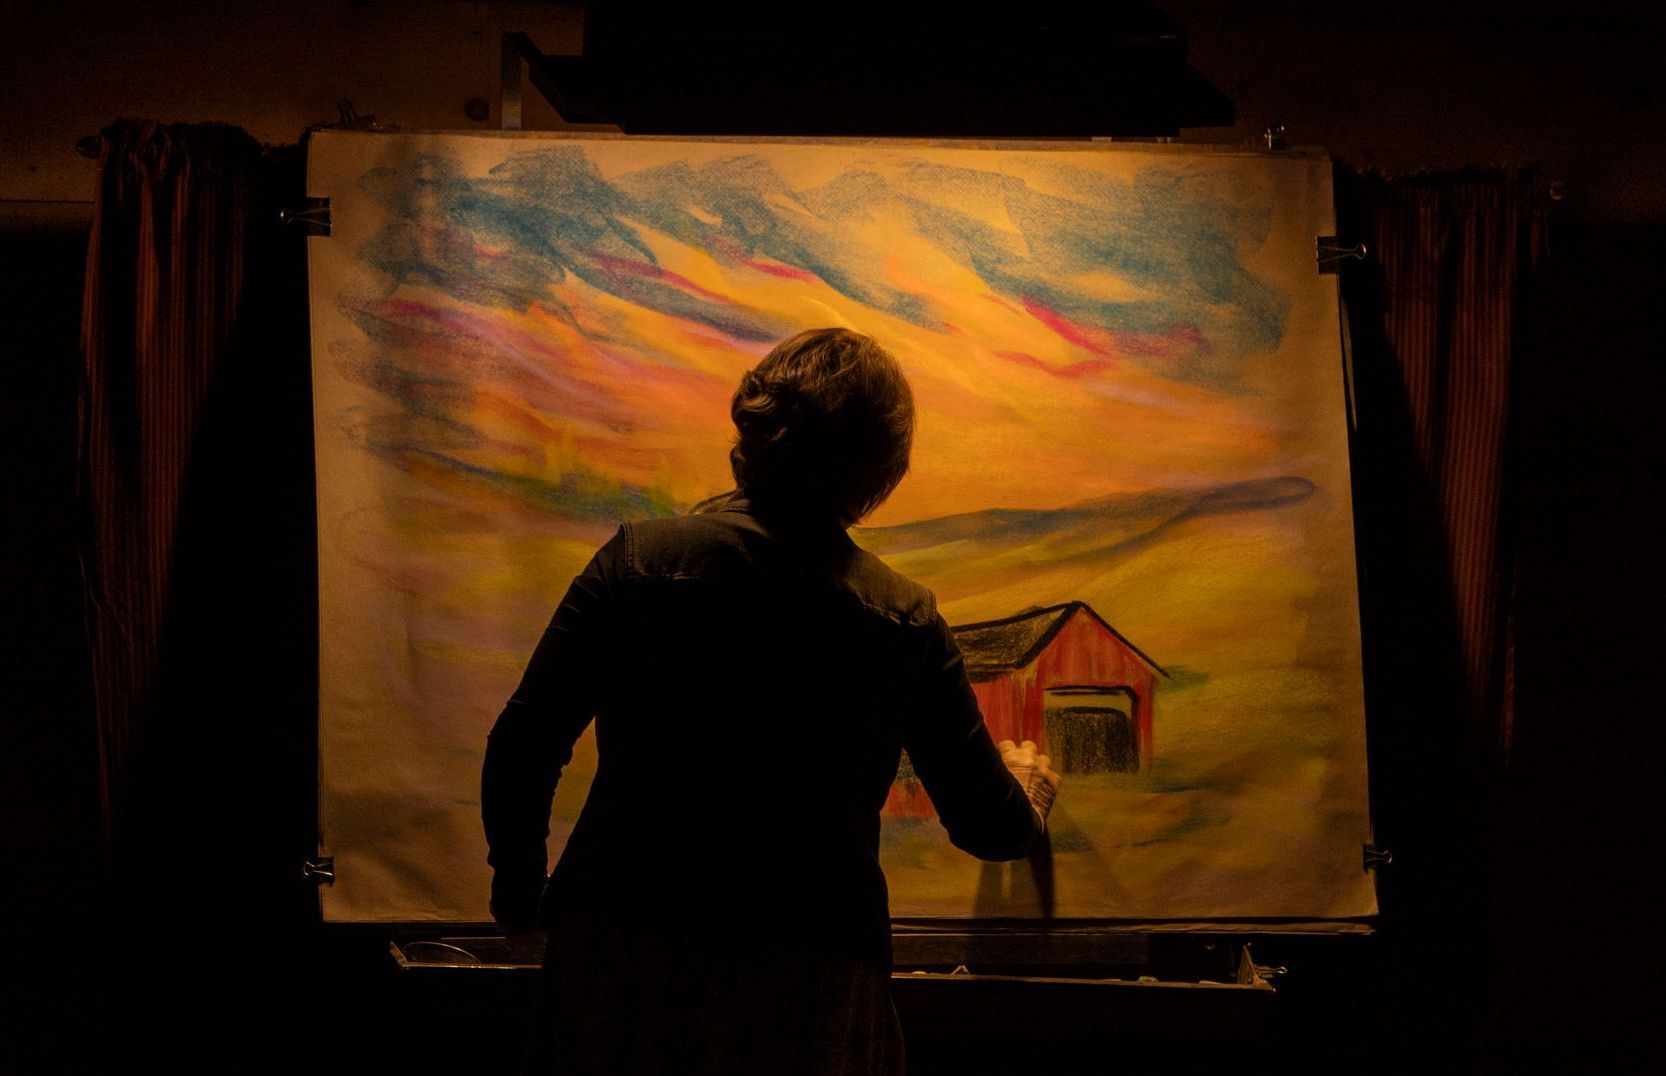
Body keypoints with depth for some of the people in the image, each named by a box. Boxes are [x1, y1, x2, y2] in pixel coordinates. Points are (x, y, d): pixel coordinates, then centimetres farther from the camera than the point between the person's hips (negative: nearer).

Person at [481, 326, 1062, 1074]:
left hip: (621, 946, 1)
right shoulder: (902, 621, -4)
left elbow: (522, 747, -6)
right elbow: (992, 830, 2)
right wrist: (1028, 786, 26)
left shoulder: (639, 560, -5)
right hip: (807, 985, 0)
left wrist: (518, 876, 12)